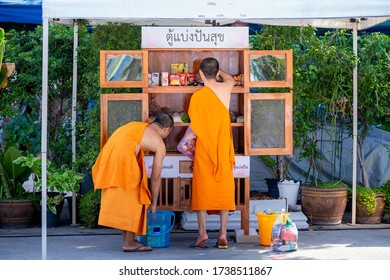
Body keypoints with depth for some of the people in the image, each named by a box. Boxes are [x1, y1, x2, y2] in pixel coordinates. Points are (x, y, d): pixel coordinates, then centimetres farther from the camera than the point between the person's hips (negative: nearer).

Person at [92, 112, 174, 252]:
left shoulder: (137, 125, 30)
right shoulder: (160, 144, 12)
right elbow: (155, 177, 16)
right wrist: (153, 203, 27)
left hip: (108, 154, 7)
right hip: (124, 157, -7)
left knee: (119, 199, 16)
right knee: (133, 200, 7)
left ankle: (127, 240, 23)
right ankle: (129, 243, 9)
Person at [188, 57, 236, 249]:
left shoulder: (197, 96, -8)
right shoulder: (225, 89, 1)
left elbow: (194, 127, -3)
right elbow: (230, 79, 27)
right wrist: (218, 71, 43)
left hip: (204, 148, -2)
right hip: (224, 148, 3)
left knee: (202, 189, 3)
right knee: (224, 189, 5)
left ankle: (202, 232, -1)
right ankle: (223, 234, 4)